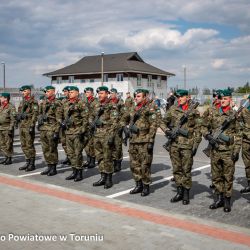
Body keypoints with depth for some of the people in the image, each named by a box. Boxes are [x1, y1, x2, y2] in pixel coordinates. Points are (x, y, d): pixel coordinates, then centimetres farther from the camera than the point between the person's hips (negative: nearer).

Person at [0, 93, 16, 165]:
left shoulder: (11, 107, -10)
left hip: (7, 128, -8)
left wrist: (10, 128, -19)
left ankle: (9, 159, 6)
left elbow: (13, 119, -15)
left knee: (8, 145, -2)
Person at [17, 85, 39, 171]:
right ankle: (28, 162, 19)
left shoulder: (33, 102, -8)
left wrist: (32, 126, -21)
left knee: (30, 146, -5)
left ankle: (32, 164, 2)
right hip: (21, 125, 9)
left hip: (28, 126, -9)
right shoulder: (22, 102, 18)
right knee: (24, 146, 11)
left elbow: (35, 114, -15)